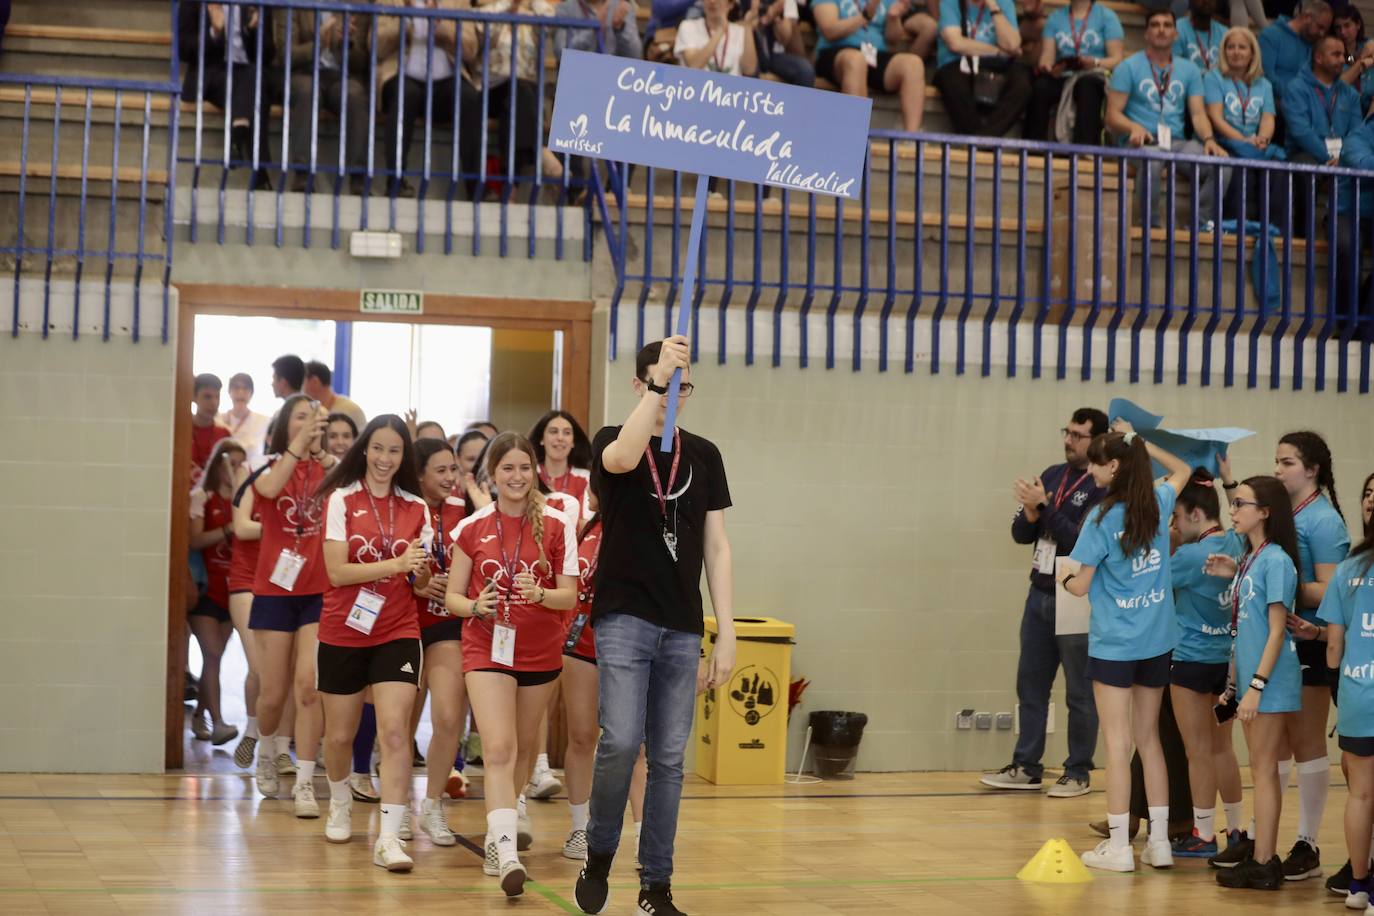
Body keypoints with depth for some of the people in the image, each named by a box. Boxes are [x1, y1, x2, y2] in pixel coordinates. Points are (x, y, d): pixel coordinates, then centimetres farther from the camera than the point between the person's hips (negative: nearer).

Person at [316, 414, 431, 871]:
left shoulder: (415, 508, 6)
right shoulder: (341, 500, -2)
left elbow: (421, 580, 10)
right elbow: (337, 572, -11)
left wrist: (420, 569, -14)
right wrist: (394, 564, -22)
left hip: (397, 633, 1)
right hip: (343, 632, -1)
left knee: (395, 730, -14)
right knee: (340, 734, 11)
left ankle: (389, 838, -15)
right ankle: (340, 805, 41)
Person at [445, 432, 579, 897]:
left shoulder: (556, 526, -3)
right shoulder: (471, 528, -2)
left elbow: (570, 596, -4)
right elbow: (452, 597, 1)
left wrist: (541, 594, -24)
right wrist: (476, 606, -21)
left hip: (540, 650, 2)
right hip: (488, 647, -2)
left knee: (524, 744, 17)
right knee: (498, 748, -17)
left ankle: (509, 812, 44)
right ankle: (505, 851, -25)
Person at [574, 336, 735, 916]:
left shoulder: (703, 455, 10)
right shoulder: (610, 441, 1)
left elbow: (716, 548, 10)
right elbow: (621, 459, -26)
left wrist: (727, 634, 4)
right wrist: (656, 380, -32)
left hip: (682, 628, 3)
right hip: (624, 618, -3)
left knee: (669, 759, 4)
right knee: (621, 742, -16)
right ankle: (598, 855, 8)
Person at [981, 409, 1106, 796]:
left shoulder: (1104, 488, -10)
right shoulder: (1051, 475, 9)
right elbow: (1021, 534, 10)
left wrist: (1043, 506, -20)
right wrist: (1029, 512, -11)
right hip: (1039, 596, 7)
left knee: (1080, 694, 4)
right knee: (1030, 685, 12)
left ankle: (1078, 773, 12)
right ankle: (1026, 767, 20)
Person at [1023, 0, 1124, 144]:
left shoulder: (1107, 16, 7)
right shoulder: (1055, 17, 16)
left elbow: (1117, 59, 0)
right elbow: (1047, 56, 6)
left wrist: (1095, 62, -21)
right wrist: (1046, 67, -18)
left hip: (1094, 76, -2)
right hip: (1062, 77, 2)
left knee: (1086, 86, -38)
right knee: (1040, 87, -31)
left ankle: (1085, 149, -51)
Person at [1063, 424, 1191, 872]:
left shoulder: (1102, 518, -15)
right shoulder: (1159, 504, 1)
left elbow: (1082, 585, -10)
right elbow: (1182, 470, 25)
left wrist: (1066, 580, 11)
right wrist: (1139, 442, 20)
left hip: (1114, 645, -5)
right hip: (1157, 642, 5)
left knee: (1118, 743, -1)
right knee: (1149, 740, 13)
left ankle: (1118, 846, 2)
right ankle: (1159, 841, 15)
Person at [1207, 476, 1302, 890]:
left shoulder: (1275, 559, -14)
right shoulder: (1251, 558, 10)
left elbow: (1277, 630, -17)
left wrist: (1257, 685, -20)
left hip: (1269, 680, -8)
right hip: (1250, 677, 8)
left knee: (1264, 768, -5)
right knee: (1262, 769, 12)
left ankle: (1263, 866, -1)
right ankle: (1263, 857, 18)